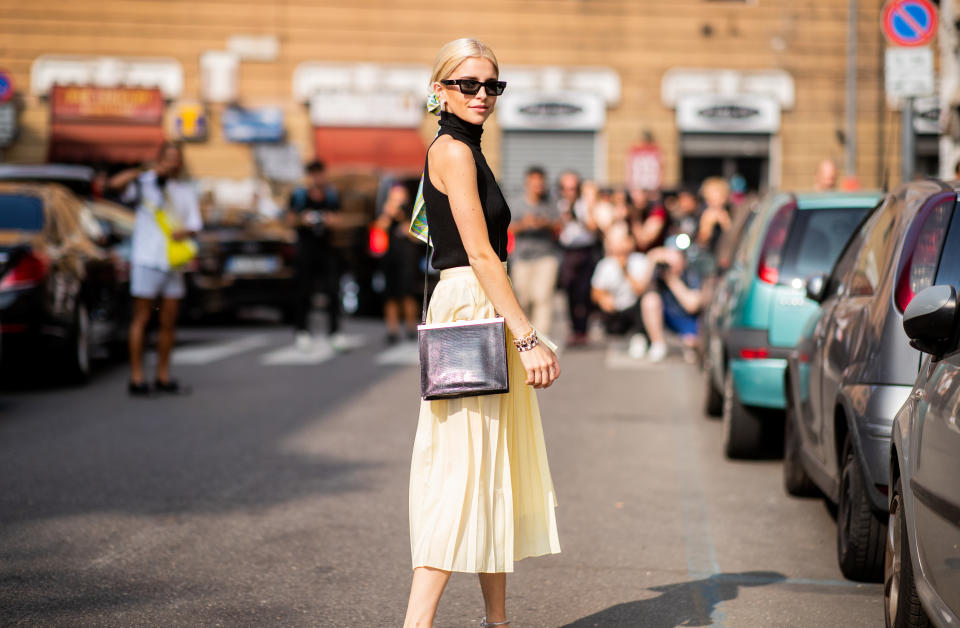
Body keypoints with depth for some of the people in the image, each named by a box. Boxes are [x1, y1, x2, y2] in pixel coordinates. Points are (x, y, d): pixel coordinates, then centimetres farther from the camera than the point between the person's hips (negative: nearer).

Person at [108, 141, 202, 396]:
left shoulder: (186, 189, 14)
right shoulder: (144, 184, -1)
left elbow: (195, 222, 9)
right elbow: (114, 184, -18)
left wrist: (186, 231, -15)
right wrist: (150, 170, -23)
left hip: (173, 263, 5)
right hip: (147, 260, -5)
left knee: (169, 321, 7)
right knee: (141, 319, -3)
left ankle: (163, 376, 16)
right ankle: (136, 378, -2)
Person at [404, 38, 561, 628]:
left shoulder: (463, 151, 18)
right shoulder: (454, 151, -12)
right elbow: (481, 255, -18)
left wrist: (525, 335, 21)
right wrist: (527, 337, -20)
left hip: (481, 316, 10)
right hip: (474, 313, -10)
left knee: (496, 472, 13)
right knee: (464, 471, -12)